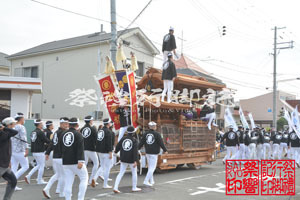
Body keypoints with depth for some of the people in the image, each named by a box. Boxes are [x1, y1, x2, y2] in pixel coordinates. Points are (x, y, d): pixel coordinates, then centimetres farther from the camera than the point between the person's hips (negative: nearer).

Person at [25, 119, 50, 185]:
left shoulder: (32, 132, 10)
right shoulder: (40, 132, -15)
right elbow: (47, 141, -15)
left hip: (34, 151, 8)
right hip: (40, 152, -8)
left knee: (39, 165, 18)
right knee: (42, 165, 4)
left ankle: (28, 176, 7)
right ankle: (40, 180, 10)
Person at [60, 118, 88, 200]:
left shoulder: (63, 134, 11)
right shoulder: (78, 134, -7)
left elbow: (60, 147, 20)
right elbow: (80, 148, -17)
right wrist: (80, 161, -23)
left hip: (65, 162, 6)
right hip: (76, 162, -6)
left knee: (68, 183, 8)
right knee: (84, 178, 7)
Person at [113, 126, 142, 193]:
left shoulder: (123, 139, 1)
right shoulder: (134, 140, -11)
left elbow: (118, 146, 8)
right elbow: (135, 151, -18)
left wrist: (116, 151, 31)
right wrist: (135, 161, -21)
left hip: (123, 159, 4)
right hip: (131, 160, -4)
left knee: (121, 173, 7)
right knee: (134, 173, 15)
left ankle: (115, 187, -3)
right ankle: (134, 188, 24)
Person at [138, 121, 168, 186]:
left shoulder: (145, 134, 4)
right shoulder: (157, 134, -10)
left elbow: (141, 143, 3)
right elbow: (161, 143, -9)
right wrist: (165, 150, 2)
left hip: (147, 153, 6)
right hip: (154, 153, -6)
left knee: (150, 167, 17)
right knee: (152, 168, -3)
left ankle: (151, 181, 22)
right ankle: (146, 181, -10)